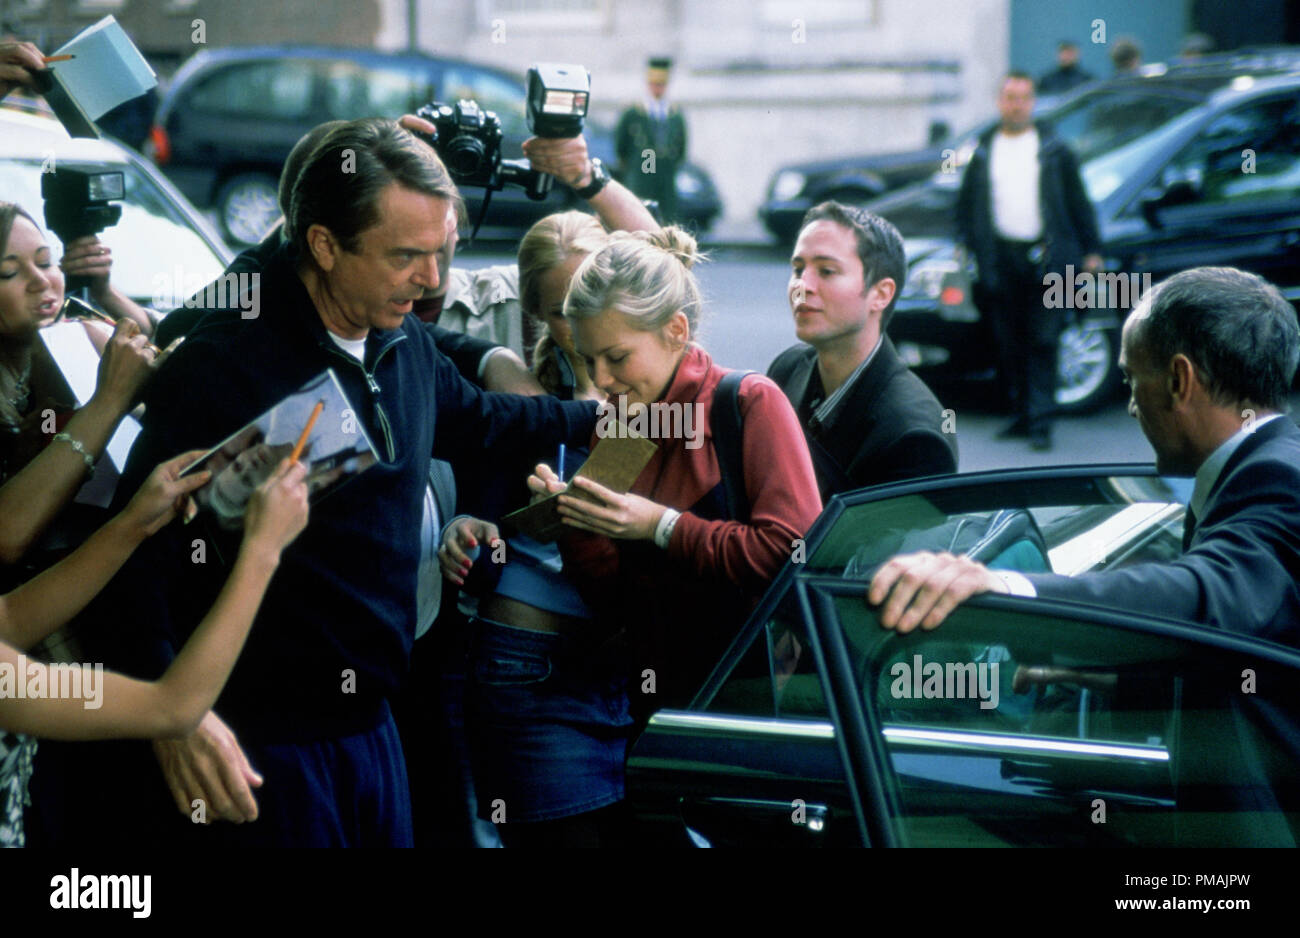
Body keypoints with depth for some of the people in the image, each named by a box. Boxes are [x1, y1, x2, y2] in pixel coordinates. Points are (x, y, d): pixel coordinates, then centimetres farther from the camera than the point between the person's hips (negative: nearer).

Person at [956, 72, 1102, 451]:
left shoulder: (1053, 150, 6)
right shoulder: (984, 152, 11)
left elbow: (1078, 202, 8)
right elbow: (966, 205, 16)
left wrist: (1091, 250, 5)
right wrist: (971, 245, 6)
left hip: (1044, 258, -2)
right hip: (1000, 259, 2)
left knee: (1043, 341, -7)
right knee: (1009, 344, 5)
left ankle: (1041, 423, -7)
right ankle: (1022, 415, 17)